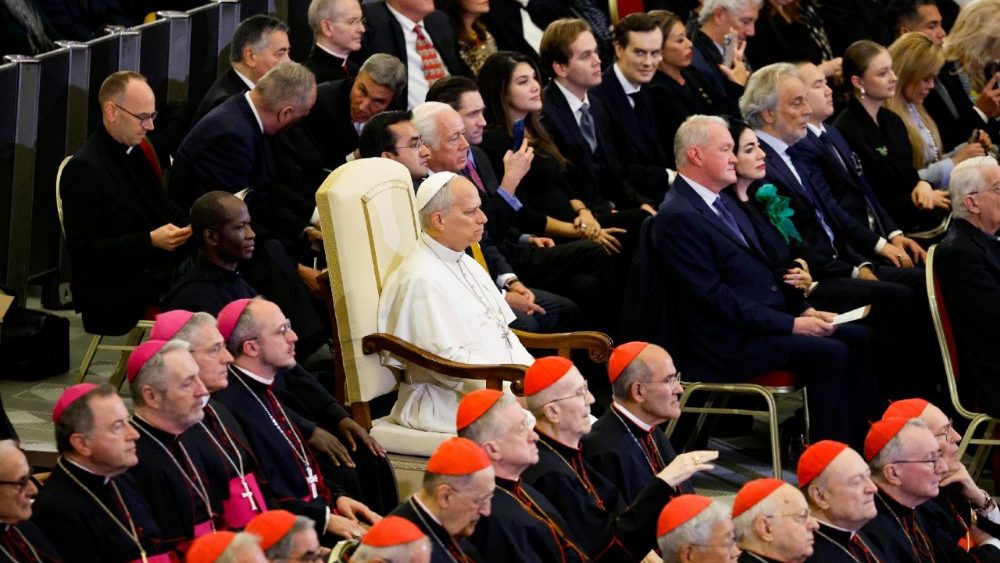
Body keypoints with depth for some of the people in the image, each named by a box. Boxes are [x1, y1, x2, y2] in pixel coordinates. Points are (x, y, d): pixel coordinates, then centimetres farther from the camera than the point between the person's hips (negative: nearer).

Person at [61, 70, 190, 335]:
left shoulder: (136, 152, 14)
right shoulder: (84, 169, -12)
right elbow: (83, 249, -15)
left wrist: (190, 226, 1)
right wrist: (150, 241, -21)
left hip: (153, 271, 9)